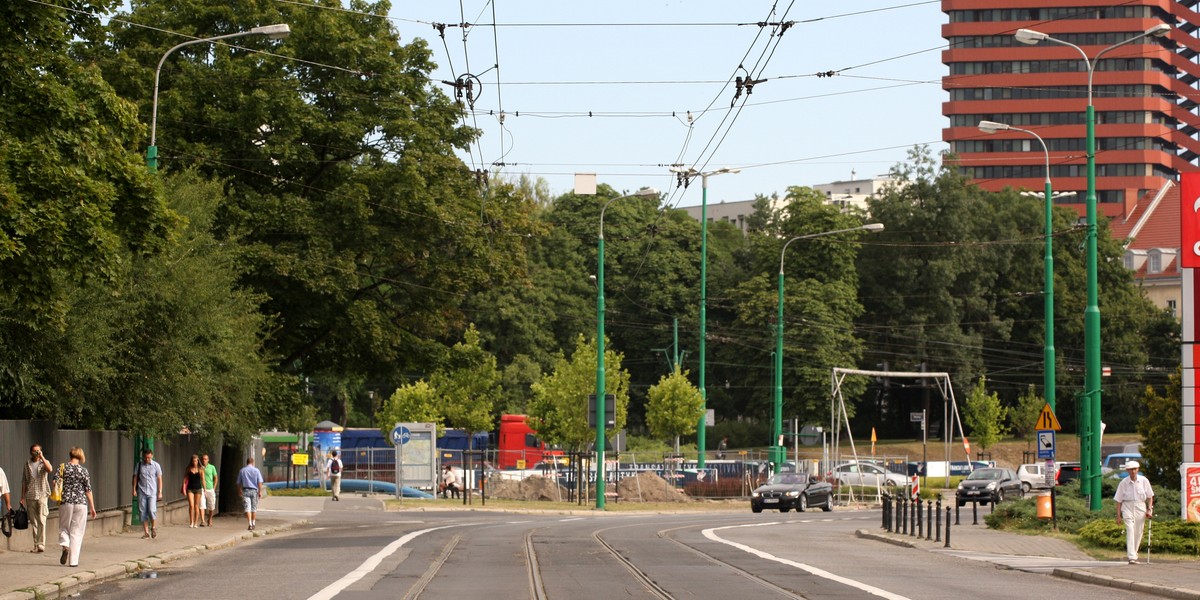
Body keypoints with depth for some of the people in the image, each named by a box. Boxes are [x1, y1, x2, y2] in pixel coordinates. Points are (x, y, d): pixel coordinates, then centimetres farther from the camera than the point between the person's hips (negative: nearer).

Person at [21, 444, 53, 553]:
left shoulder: (44, 463, 5)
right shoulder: (27, 465, 13)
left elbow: (50, 469, -18)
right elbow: (24, 482, 15)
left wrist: (42, 457, -16)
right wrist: (22, 497, 10)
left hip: (42, 495, -3)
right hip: (30, 496, 3)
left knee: (41, 520, -12)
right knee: (33, 522, 4)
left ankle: (41, 544, -16)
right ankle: (36, 545, 8)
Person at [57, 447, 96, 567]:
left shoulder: (63, 468, -1)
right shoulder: (83, 471, -1)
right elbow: (88, 490, 0)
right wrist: (92, 507, 7)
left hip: (66, 502, 0)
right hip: (81, 503, 0)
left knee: (64, 528, 14)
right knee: (77, 532, 5)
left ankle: (65, 546, -16)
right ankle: (73, 561, 2)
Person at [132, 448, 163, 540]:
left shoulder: (156, 465, 2)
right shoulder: (139, 465, 5)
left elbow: (159, 479, 3)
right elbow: (135, 477, 9)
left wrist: (160, 492, -1)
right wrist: (134, 489, 2)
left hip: (152, 492, -2)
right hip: (141, 492, 2)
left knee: (152, 510, -14)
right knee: (142, 512, 0)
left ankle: (153, 527, 12)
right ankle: (146, 532, 7)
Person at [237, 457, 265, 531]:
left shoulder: (242, 471, 4)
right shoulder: (256, 470, -1)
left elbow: (239, 483, 11)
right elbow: (260, 482, -7)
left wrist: (239, 491, 25)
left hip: (245, 491, 0)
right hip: (254, 490, 0)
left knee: (247, 508, -6)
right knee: (254, 508, 14)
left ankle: (250, 524, -18)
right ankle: (253, 523, 22)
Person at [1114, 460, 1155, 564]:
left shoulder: (1144, 481, 1)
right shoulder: (1123, 483, -2)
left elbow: (1150, 496, 9)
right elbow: (1119, 500, 3)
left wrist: (1149, 509, 0)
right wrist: (1118, 515, 0)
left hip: (1140, 508, 2)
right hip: (1127, 507, -2)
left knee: (1138, 533, 6)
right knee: (1130, 531, -14)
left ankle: (1133, 553, 24)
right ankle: (1132, 557, -21)